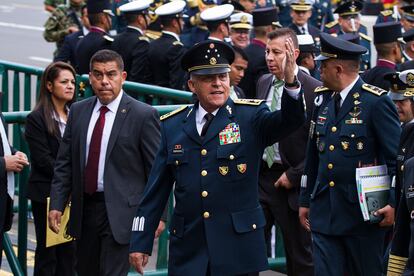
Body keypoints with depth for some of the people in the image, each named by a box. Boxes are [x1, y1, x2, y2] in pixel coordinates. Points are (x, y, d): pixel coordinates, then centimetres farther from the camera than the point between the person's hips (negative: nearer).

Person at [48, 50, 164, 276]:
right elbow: (64, 163, 11)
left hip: (120, 212, -5)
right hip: (85, 208, 5)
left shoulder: (143, 115, -7)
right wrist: (56, 204, 3)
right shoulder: (78, 112, 8)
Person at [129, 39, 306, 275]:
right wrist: (141, 242, 6)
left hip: (237, 247, -2)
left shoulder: (251, 117, 0)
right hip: (188, 249, 2)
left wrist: (291, 81, -38)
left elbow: (291, 120, -19)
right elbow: (156, 190, 9)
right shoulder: (172, 126, 7)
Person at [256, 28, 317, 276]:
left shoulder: (313, 90, -13)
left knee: (300, 255, 6)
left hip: (290, 182, -6)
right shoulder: (264, 83, 9)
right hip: (260, 174, 6)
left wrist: (294, 175, -14)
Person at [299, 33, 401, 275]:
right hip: (324, 209, 5)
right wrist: (305, 200, 17)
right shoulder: (322, 98, 10)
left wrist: (394, 202, -15)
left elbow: (396, 155, -10)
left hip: (363, 210, -5)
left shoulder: (376, 101, -9)